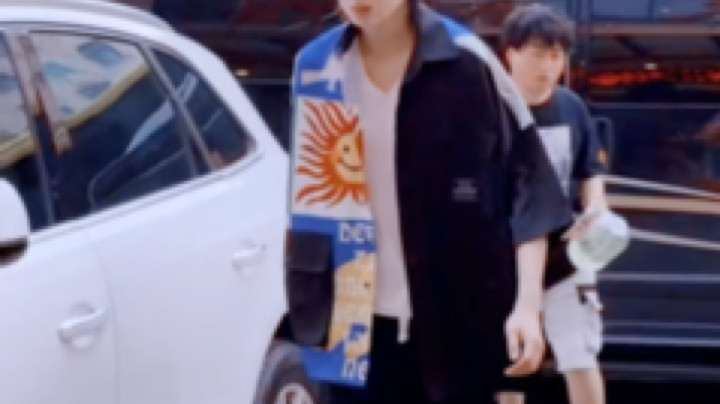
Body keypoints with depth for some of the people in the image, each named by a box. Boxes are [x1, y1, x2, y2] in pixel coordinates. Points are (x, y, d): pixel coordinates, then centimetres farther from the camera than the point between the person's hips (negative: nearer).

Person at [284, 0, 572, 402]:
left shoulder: (465, 61, -9)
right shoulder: (316, 67, 1)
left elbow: (528, 182, -7)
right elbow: (312, 200, 11)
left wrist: (528, 303, -15)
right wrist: (315, 307, 9)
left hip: (462, 319, -3)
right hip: (360, 321, 3)